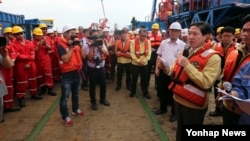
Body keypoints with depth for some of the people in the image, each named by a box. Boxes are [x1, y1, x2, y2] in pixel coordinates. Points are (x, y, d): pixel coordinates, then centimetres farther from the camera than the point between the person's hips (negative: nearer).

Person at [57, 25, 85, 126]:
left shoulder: (75, 43, 9)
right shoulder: (61, 45, -12)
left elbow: (83, 56, 6)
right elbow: (65, 59, -24)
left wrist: (80, 45, -5)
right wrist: (71, 47, -20)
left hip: (77, 72, 7)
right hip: (67, 74, -7)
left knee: (76, 94, 23)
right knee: (65, 97, 2)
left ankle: (75, 109, 42)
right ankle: (65, 117, 13)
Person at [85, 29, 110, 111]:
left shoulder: (101, 43, 4)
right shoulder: (87, 45, -10)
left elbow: (107, 53, -7)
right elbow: (90, 57, -21)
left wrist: (100, 46, -16)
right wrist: (91, 46, -23)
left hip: (101, 68, 4)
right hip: (92, 69, -4)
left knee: (103, 84, 13)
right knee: (92, 86, 6)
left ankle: (103, 99, 33)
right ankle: (93, 102, 21)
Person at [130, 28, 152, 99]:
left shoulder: (148, 42, 0)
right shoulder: (133, 41, -10)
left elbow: (149, 53, -2)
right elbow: (132, 53, -13)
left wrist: (144, 61, -13)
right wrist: (138, 61, -17)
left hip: (144, 64, 2)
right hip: (135, 63, -2)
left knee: (145, 79, 8)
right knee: (134, 78, 9)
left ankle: (145, 92, 23)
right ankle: (133, 91, 26)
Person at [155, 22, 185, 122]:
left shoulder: (182, 45, -5)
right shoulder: (164, 42, 6)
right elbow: (159, 56, 10)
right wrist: (157, 68, 3)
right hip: (162, 70, 4)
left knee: (173, 92, 6)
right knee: (161, 90, 15)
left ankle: (174, 112, 22)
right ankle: (163, 108, 35)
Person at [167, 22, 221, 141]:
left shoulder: (213, 57, -16)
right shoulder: (185, 53, 8)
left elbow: (205, 83, -24)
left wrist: (187, 65, -26)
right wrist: (168, 70, -5)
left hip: (194, 105, -6)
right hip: (178, 100, 7)